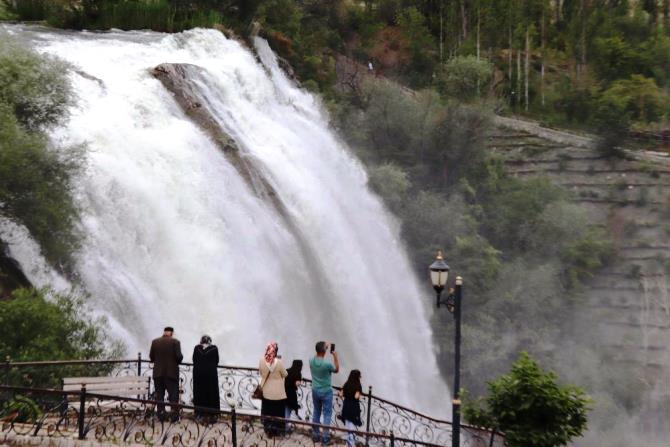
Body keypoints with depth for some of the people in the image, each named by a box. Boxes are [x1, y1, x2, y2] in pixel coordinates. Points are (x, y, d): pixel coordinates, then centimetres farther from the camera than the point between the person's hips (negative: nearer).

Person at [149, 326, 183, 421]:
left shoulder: (155, 342, 0)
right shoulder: (175, 342, -9)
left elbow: (151, 357, 3)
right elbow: (179, 356, -14)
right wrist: (177, 362, 7)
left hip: (158, 372, 3)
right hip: (172, 372, -2)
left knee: (159, 395, 9)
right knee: (173, 394, 4)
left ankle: (161, 414, 8)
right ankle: (174, 414, -2)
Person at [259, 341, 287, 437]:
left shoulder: (262, 360, -15)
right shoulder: (279, 362, -23)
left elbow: (260, 373, 1)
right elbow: (285, 374, -8)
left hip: (266, 391, 3)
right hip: (277, 392, -3)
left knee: (267, 411, 19)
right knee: (277, 412, 14)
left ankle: (267, 429, 27)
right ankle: (275, 430, 22)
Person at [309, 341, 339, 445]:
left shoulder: (311, 361, -9)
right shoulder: (327, 364, -25)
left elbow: (318, 356, 17)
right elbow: (336, 369, -3)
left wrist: (324, 347, 16)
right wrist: (335, 356, 0)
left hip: (315, 391, 5)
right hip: (326, 392, -5)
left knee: (316, 413, 16)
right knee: (327, 414, 4)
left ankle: (315, 435, 22)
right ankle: (325, 437, 3)